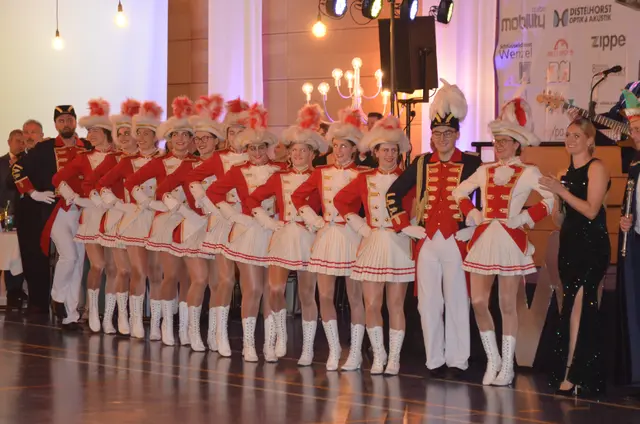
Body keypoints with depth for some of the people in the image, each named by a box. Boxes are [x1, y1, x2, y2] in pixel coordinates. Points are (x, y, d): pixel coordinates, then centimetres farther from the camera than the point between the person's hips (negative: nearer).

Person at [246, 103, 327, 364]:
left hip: (308, 239, -2)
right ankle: (280, 337, 9)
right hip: (282, 236, 2)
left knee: (307, 295, 2)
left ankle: (307, 349, 11)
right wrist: (266, 221, 2)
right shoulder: (279, 178, 9)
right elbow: (252, 199, 11)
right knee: (275, 288, -13)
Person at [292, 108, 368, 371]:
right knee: (325, 295, 2)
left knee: (354, 296, 1)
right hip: (326, 236, 4)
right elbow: (298, 196, 13)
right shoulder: (321, 173, 8)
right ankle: (334, 349, 15)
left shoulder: (360, 175, -3)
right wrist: (311, 218, 5)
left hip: (351, 237, -4)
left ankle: (355, 352, 8)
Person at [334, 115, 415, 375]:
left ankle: (394, 358, 7)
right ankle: (378, 356, 11)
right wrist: (361, 227, 7)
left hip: (399, 245, -1)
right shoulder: (365, 180, 7)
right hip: (373, 244, 1)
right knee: (371, 305, -2)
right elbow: (341, 200, 14)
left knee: (395, 305, 1)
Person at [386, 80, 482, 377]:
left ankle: (457, 360, 8)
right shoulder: (422, 164, 8)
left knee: (456, 302, 1)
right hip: (426, 241, 3)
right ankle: (434, 360, 13)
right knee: (428, 303, 5)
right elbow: (393, 193, 12)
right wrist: (404, 225, 4)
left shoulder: (471, 163, -1)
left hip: (457, 242, -3)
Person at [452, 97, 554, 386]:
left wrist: (525, 218, -13)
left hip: (510, 241, -4)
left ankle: (507, 366, 8)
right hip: (483, 240, 4)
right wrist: (471, 214, 7)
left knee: (507, 304, 1)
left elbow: (551, 199, -9)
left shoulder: (528, 173, -1)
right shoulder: (485, 171, 12)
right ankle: (492, 360, 14)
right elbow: (459, 192, 21)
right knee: (478, 302, -1)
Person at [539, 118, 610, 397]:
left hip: (591, 246, -7)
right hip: (569, 244, 7)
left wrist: (561, 191, -15)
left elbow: (591, 210, -14)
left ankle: (572, 376, -13)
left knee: (577, 306, -13)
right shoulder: (567, 173, 17)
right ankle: (576, 376, 7)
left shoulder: (596, 168, -4)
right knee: (581, 310, 6)